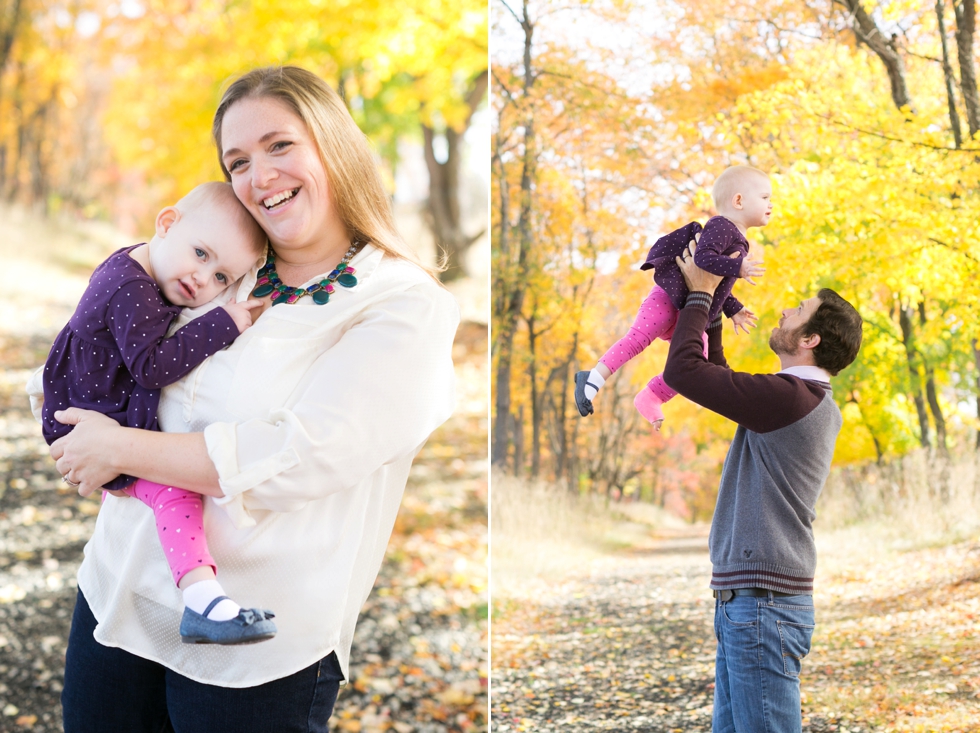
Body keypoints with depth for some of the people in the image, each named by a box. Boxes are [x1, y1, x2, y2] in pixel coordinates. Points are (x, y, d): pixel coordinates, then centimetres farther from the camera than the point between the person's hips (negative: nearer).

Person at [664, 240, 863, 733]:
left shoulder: (789, 396, -16)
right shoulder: (814, 403, 15)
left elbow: (682, 369, -14)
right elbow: (720, 378, 29)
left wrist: (700, 294, -1)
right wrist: (710, 309, 24)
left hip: (762, 603, -10)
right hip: (744, 601, 10)